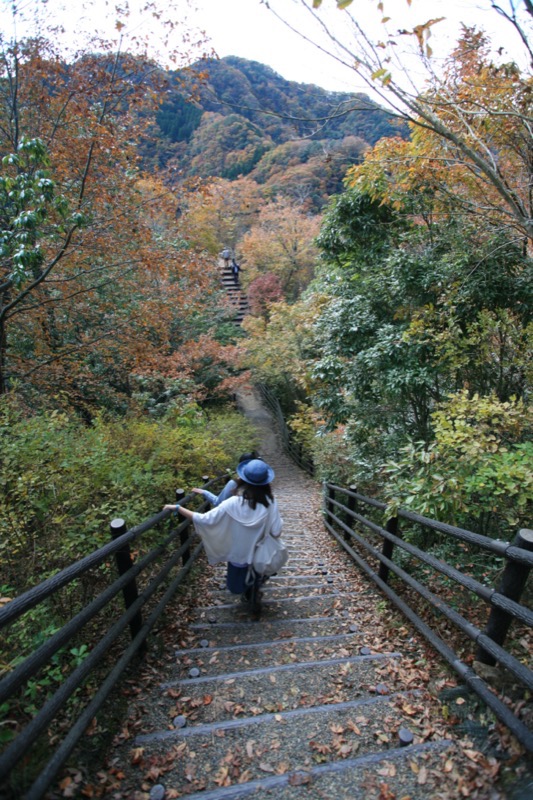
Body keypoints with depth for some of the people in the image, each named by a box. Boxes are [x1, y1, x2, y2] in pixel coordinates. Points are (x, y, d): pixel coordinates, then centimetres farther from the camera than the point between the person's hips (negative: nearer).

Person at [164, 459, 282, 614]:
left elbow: (204, 520, -30)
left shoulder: (233, 504, -31)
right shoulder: (270, 502, -26)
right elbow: (276, 532, -18)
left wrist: (177, 508, -22)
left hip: (239, 553, -1)